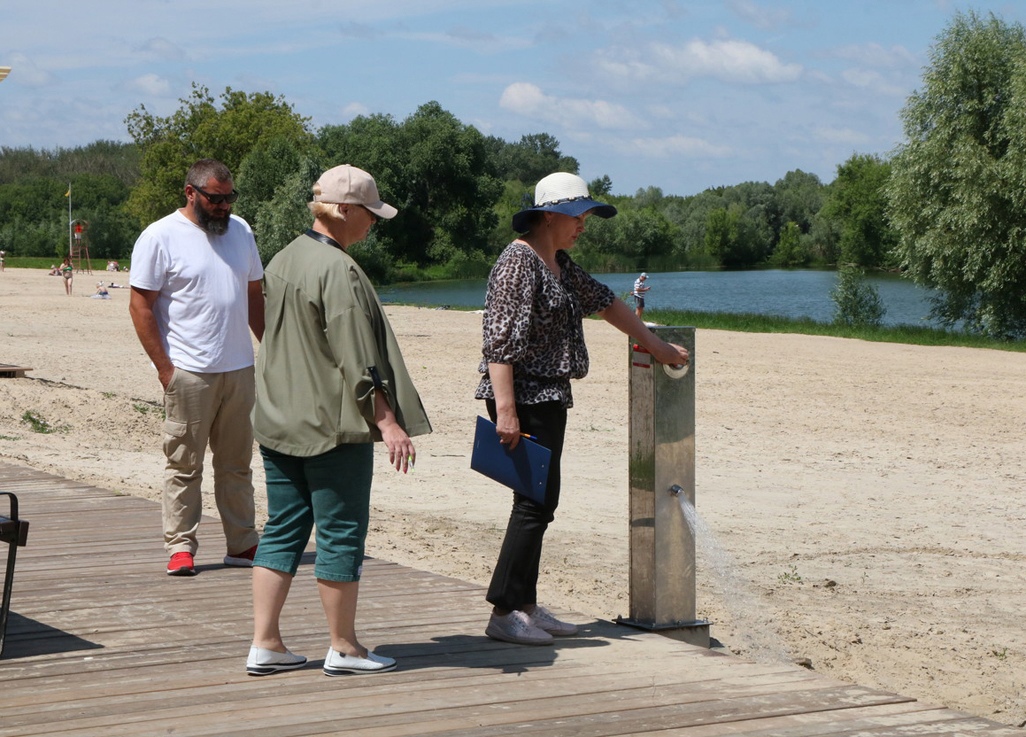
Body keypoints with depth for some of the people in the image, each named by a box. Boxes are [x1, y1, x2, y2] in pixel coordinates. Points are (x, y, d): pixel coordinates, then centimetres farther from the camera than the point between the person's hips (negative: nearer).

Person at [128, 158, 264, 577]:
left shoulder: (240, 231, 13)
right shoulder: (160, 237, -6)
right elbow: (140, 305, -8)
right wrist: (163, 367, -12)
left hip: (239, 370, 6)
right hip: (189, 371, -6)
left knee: (237, 463, 11)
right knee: (184, 464, -1)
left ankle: (242, 543, 17)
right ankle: (180, 547, 6)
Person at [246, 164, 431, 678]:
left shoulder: (282, 262, 10)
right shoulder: (338, 271, -17)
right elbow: (358, 360, -20)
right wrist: (388, 422, -18)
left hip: (279, 422, 8)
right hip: (332, 425, -8)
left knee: (282, 530, 11)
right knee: (341, 534, 2)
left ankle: (264, 644, 11)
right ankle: (343, 647, 10)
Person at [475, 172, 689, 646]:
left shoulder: (559, 263, 16)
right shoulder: (518, 263, -14)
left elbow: (602, 301, 29)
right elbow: (499, 341, -20)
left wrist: (655, 345, 34)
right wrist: (505, 410, -26)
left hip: (551, 397, 10)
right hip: (523, 398, -10)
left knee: (542, 501, 10)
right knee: (535, 501, -10)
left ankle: (525, 605, 16)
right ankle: (503, 613, -6)